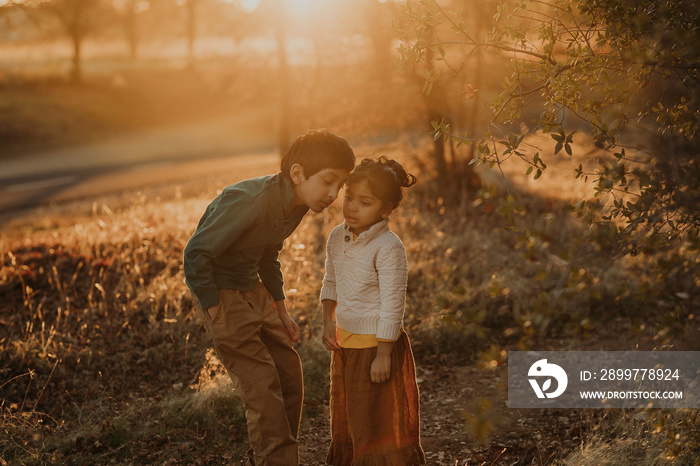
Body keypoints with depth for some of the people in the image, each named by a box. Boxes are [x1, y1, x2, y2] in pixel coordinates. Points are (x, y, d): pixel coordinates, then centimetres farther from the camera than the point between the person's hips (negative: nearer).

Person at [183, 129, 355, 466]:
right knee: (263, 388, -10)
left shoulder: (295, 203, -1)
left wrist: (280, 309, 14)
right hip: (220, 294, -8)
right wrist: (215, 313, -22)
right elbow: (196, 253, -25)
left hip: (253, 291, 9)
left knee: (289, 376, 8)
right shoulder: (251, 201, -29)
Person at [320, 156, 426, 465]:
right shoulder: (337, 237, 1)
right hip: (346, 341, 8)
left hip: (377, 344, -8)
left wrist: (383, 355, -20)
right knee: (345, 415, 21)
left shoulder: (388, 247, -23)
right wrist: (328, 321, 7)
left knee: (379, 421, 5)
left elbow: (392, 305, -21)